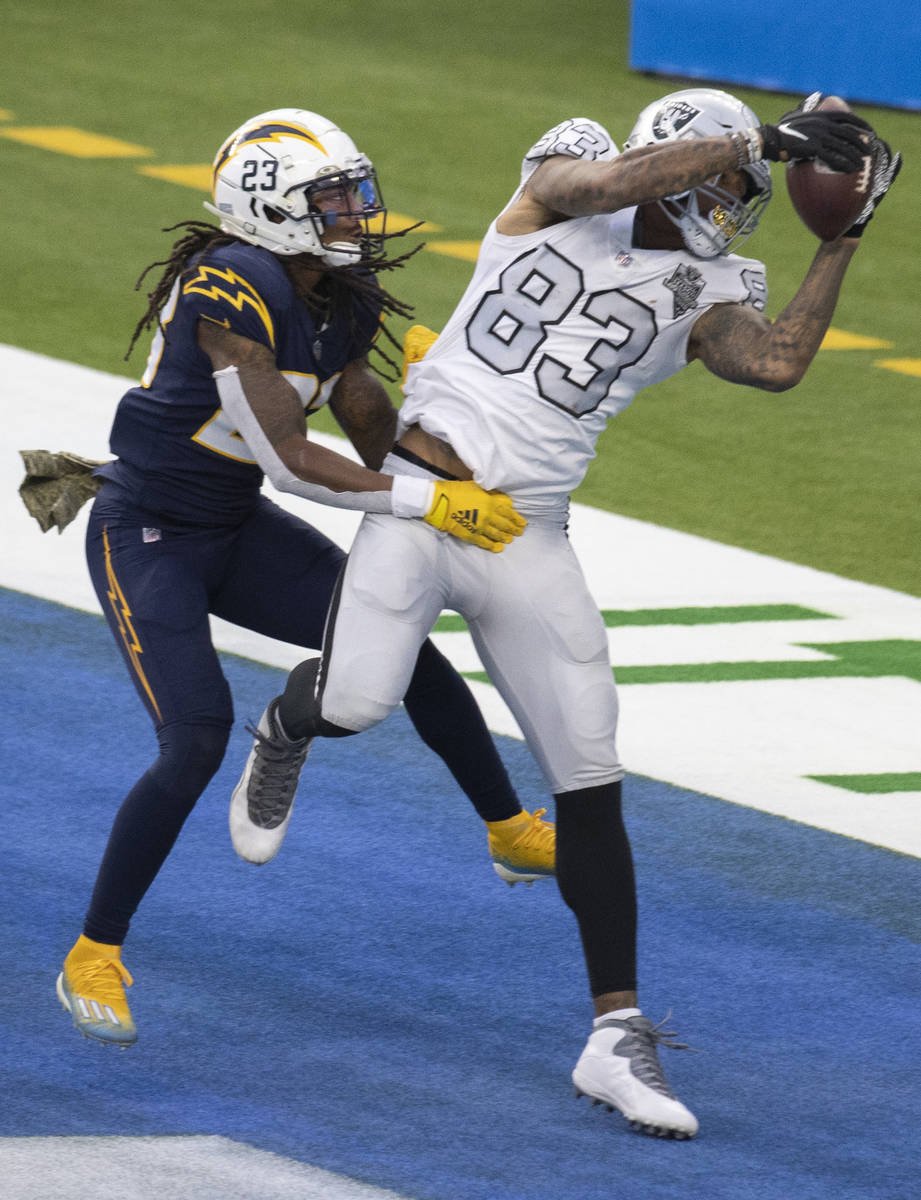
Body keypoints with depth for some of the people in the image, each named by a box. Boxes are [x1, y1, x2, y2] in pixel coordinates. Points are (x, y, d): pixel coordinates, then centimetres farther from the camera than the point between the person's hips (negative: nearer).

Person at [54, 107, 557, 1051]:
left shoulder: (342, 305, -1)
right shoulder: (231, 291, -28)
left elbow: (381, 442, 9)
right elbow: (288, 460, -31)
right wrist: (427, 504, -31)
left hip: (234, 528, 8)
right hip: (147, 539, -8)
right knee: (195, 744, -19)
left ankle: (512, 833, 22)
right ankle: (93, 957, -4)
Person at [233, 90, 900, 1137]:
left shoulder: (700, 295, 7)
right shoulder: (561, 184, 0)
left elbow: (777, 362, -12)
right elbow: (609, 181, -23)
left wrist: (844, 239, -5)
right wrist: (765, 140, -23)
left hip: (528, 540, 3)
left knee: (591, 782, -2)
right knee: (353, 704, -16)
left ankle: (616, 1038, 1)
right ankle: (284, 728, 26)